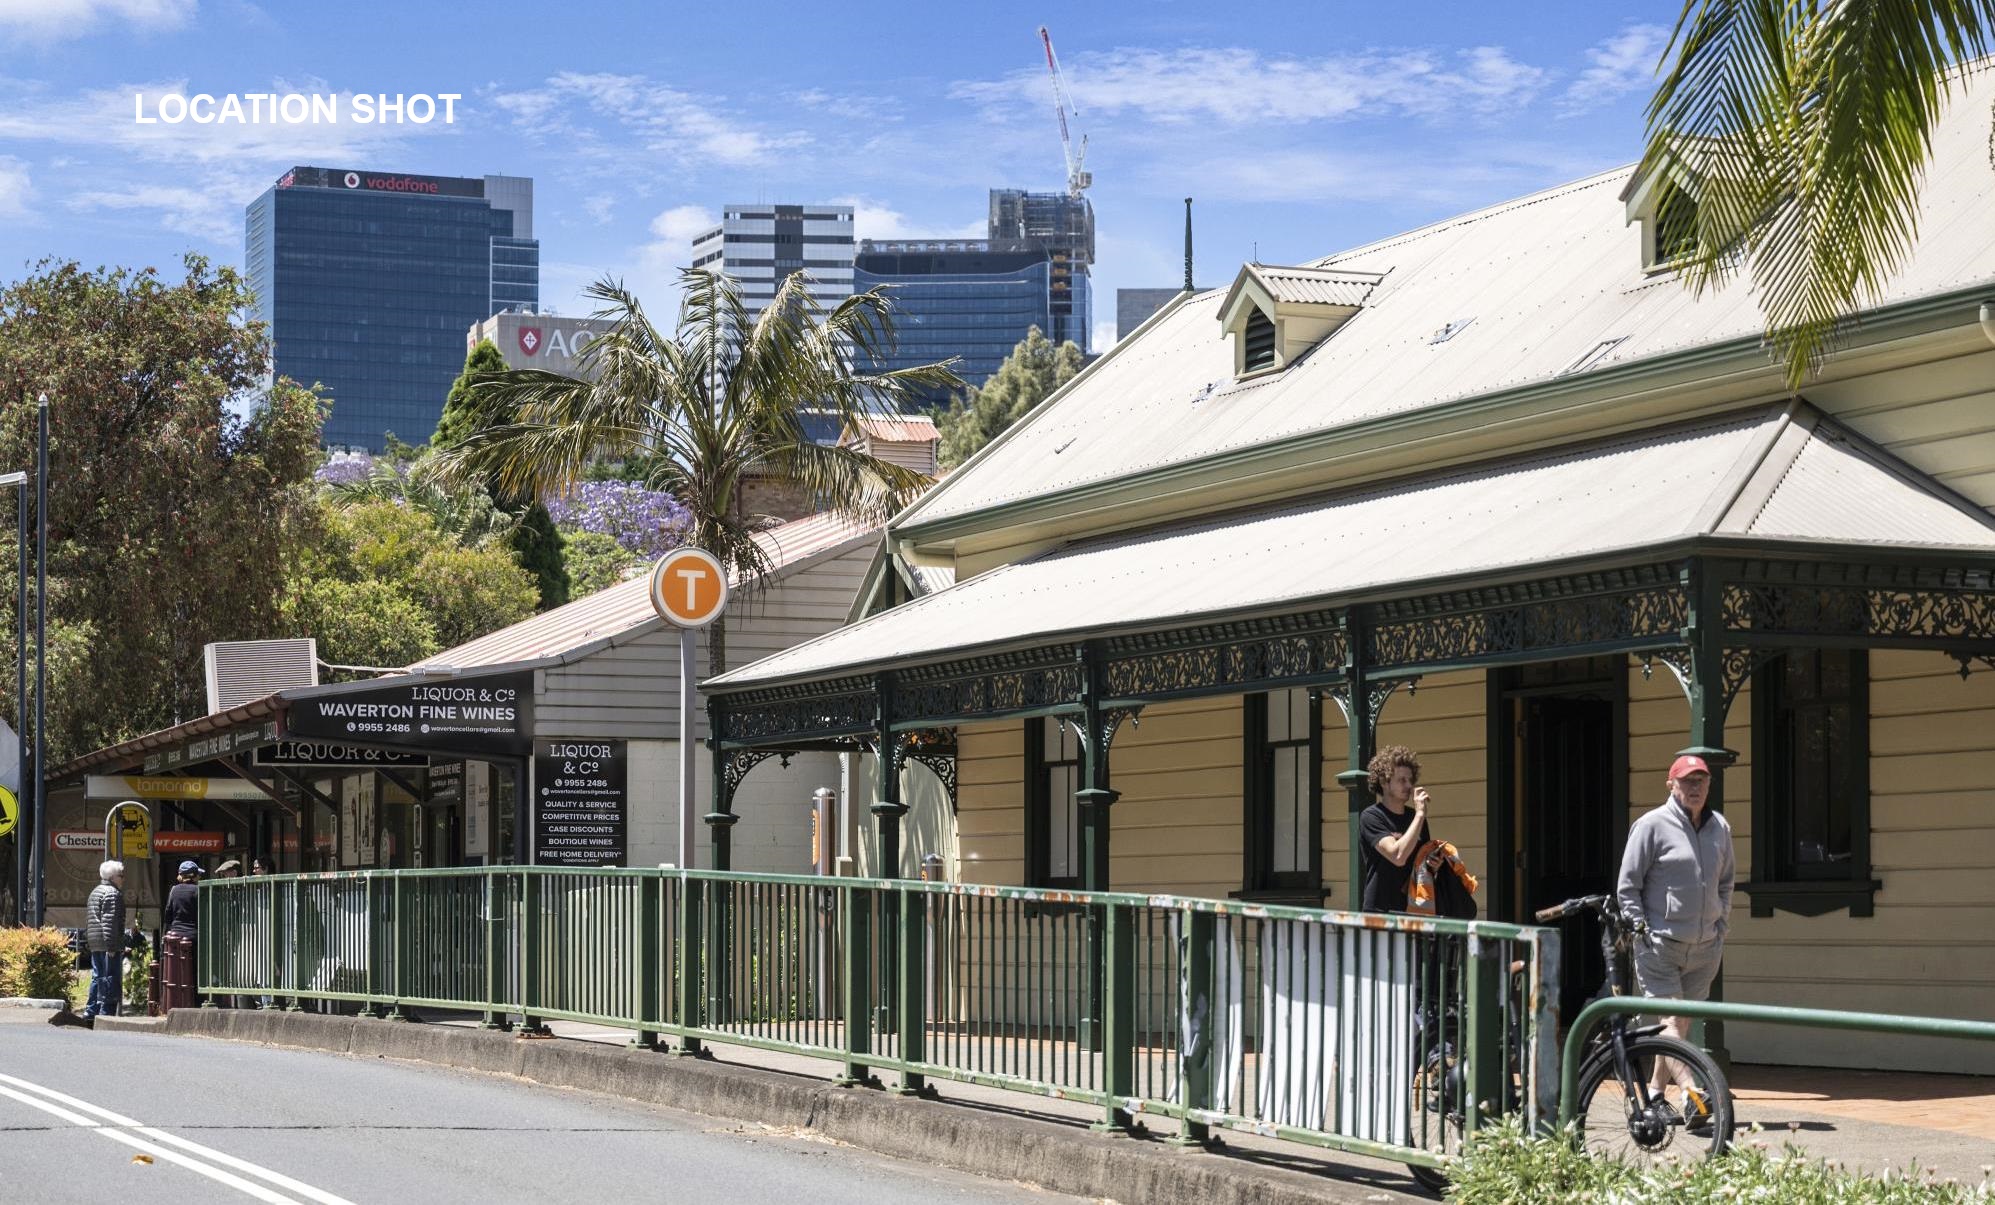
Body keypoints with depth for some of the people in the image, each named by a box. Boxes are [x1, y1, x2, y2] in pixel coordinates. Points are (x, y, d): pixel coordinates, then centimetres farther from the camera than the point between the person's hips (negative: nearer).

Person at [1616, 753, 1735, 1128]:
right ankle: (1691, 1095, -25)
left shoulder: (1720, 827, 11)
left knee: (1682, 1022, 9)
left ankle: (1655, 1093, 20)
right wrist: (1641, 930, -9)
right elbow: (1627, 887, -3)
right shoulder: (1652, 826, -5)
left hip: (1704, 949, 6)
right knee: (1669, 1020, -14)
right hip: (1660, 943, -6)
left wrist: (1721, 931, 16)